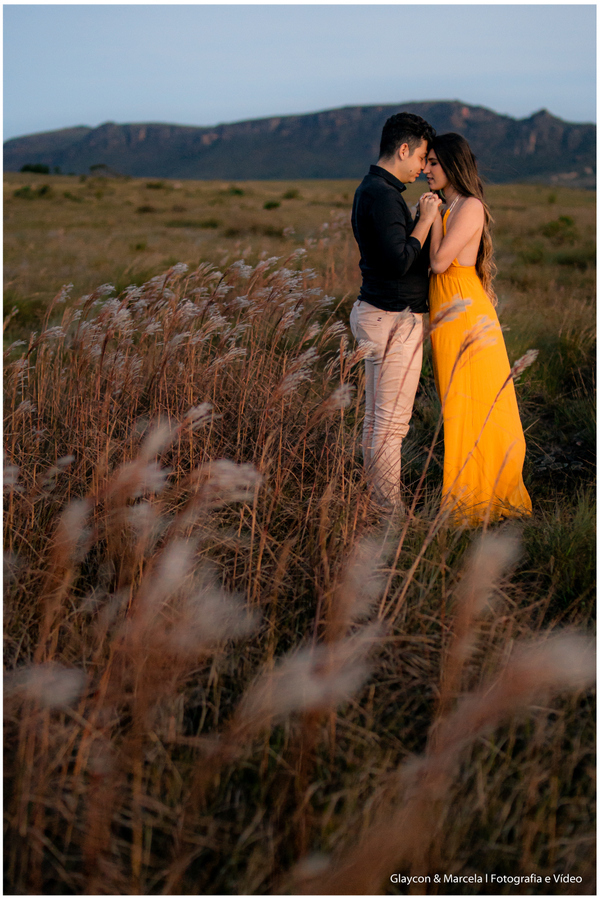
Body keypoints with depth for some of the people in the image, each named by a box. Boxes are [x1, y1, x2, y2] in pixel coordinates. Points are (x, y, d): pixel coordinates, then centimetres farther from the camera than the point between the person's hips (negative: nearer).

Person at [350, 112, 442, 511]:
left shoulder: (370, 190, 15)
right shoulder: (383, 194, -17)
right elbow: (401, 261, -24)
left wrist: (421, 218, 13)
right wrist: (426, 219, -13)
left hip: (378, 314, 11)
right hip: (396, 320, -11)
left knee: (376, 418, 15)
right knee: (392, 422, -3)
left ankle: (375, 498, 24)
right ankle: (391, 508, 5)